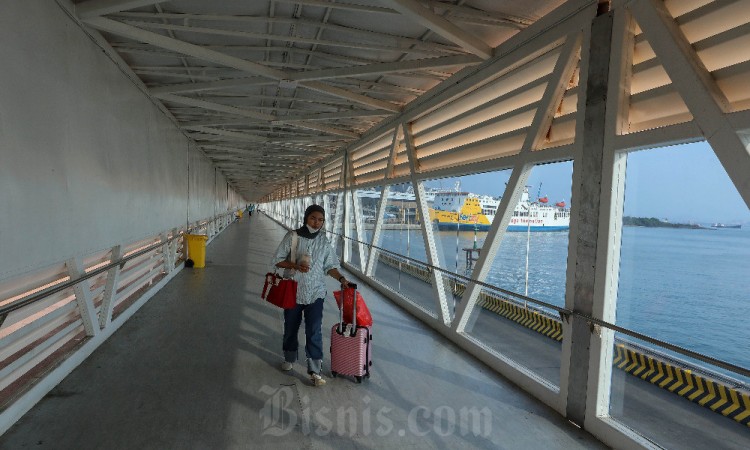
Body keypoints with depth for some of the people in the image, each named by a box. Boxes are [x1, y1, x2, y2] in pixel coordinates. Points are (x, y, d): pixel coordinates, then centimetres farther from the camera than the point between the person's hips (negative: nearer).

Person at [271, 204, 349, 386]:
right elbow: (278, 260, -4)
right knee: (290, 328, 17)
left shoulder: (324, 241, -1)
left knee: (314, 331, -6)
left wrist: (341, 278, -13)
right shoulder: (292, 236, -6)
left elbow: (330, 265, 3)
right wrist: (295, 265, -20)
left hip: (315, 293, 0)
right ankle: (290, 358, 41)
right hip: (293, 291, 0)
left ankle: (314, 370, 2)